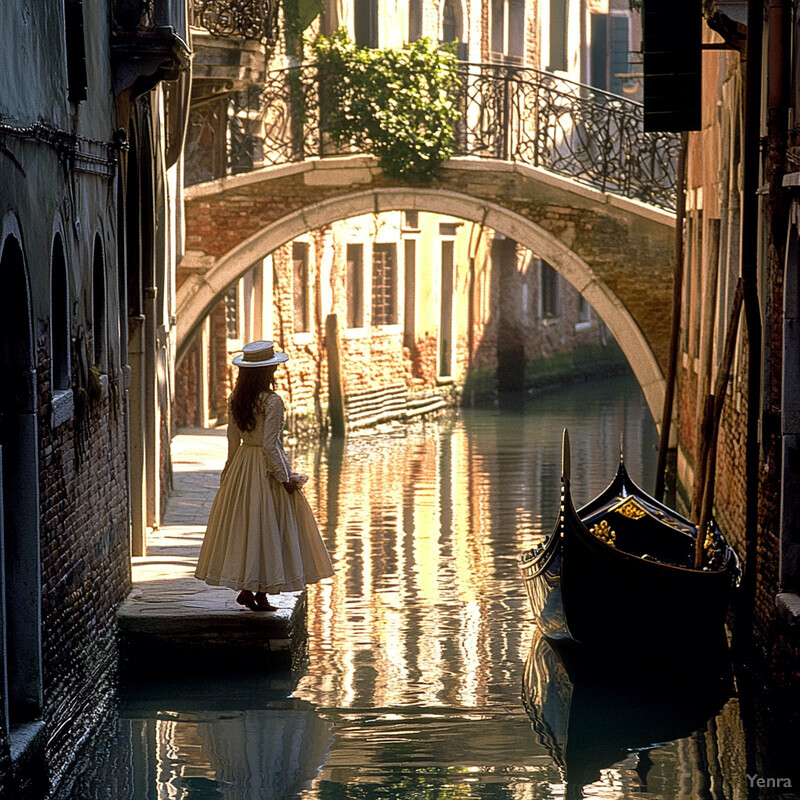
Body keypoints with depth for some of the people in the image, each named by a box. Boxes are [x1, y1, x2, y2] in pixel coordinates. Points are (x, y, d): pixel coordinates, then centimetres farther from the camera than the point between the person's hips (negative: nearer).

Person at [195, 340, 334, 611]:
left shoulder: (236, 401, 2)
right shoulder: (272, 402, -18)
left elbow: (233, 440, 8)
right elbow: (270, 444, -20)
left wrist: (231, 472, 18)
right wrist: (285, 477, -13)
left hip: (240, 467, 7)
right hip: (267, 466, -6)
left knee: (243, 526, 13)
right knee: (266, 527, 1)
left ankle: (245, 589, 15)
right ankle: (261, 593, 5)